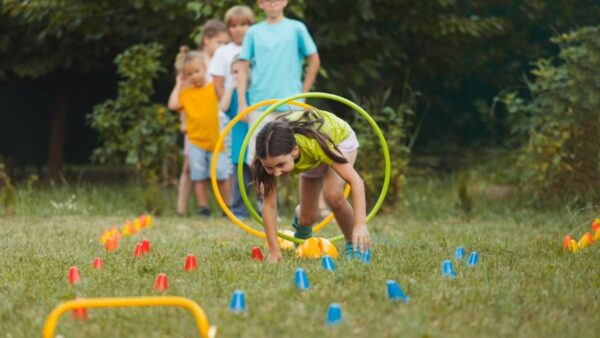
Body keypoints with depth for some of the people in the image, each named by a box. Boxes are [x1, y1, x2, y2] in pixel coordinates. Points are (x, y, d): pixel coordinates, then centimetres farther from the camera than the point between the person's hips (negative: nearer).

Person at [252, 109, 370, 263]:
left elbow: (355, 181, -42)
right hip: (310, 158, 3)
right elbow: (269, 203, -29)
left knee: (333, 195, -30)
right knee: (308, 218, 2)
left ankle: (354, 244, -7)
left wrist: (360, 224, -52)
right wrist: (274, 251, -32)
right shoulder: (271, 155, -37)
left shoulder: (314, 143, -46)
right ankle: (300, 218, 40)